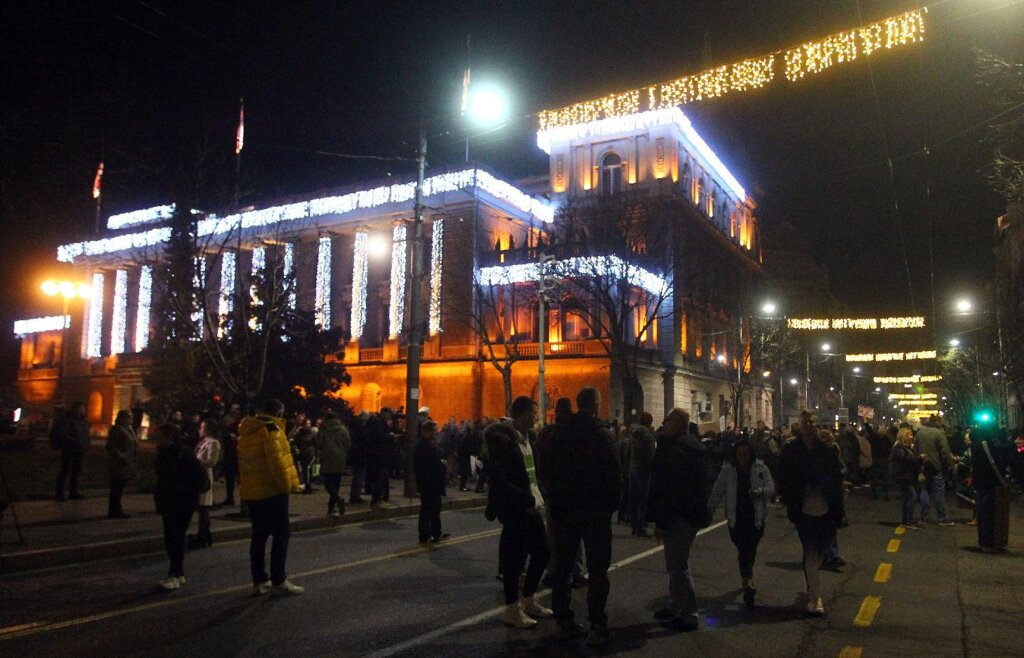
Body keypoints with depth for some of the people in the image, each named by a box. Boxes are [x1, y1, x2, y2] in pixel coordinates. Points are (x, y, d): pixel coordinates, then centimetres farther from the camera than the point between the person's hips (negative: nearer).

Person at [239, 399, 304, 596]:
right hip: (272, 490, -8)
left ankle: (259, 581, 16)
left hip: (251, 491, 8)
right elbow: (276, 460, -20)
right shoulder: (270, 429, -14)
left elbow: (244, 461, 17)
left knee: (259, 535, 13)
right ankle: (278, 581, -1)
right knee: (281, 535, -2)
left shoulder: (246, 431, 13)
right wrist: (288, 485, -14)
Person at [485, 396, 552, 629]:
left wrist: (538, 492, 4)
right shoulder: (502, 439, -17)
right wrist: (528, 498, -21)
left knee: (542, 553, 15)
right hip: (515, 509, -9)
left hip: (531, 507, 9)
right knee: (515, 558, 1)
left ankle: (528, 601, 32)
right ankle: (512, 610, 17)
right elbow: (499, 481, -21)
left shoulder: (524, 437, 10)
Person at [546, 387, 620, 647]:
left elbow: (551, 472, 8)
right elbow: (612, 471, -13)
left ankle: (564, 622, 17)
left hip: (564, 508, 5)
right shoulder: (601, 433, -11)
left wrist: (555, 505, 14)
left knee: (562, 567, 12)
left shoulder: (560, 433, 4)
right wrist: (612, 503, -1)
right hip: (595, 508, -4)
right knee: (597, 569, 1)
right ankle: (597, 627, 1)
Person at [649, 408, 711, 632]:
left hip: (679, 515, -10)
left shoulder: (671, 448, -20)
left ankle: (688, 615, 6)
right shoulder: (695, 445, 12)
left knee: (677, 565, -1)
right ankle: (678, 606, 32)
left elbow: (665, 489, -23)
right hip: (695, 512, 10)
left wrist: (660, 522, -19)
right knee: (678, 563, 21)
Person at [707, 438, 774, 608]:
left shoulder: (761, 468, -1)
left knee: (750, 551, 8)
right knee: (744, 552, -6)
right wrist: (708, 512, -9)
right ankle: (748, 585, -7)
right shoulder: (727, 471, -1)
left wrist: (760, 491, -27)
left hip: (756, 518, 1)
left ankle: (747, 583, 28)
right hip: (736, 519, -1)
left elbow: (771, 487, -5)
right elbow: (716, 493, -2)